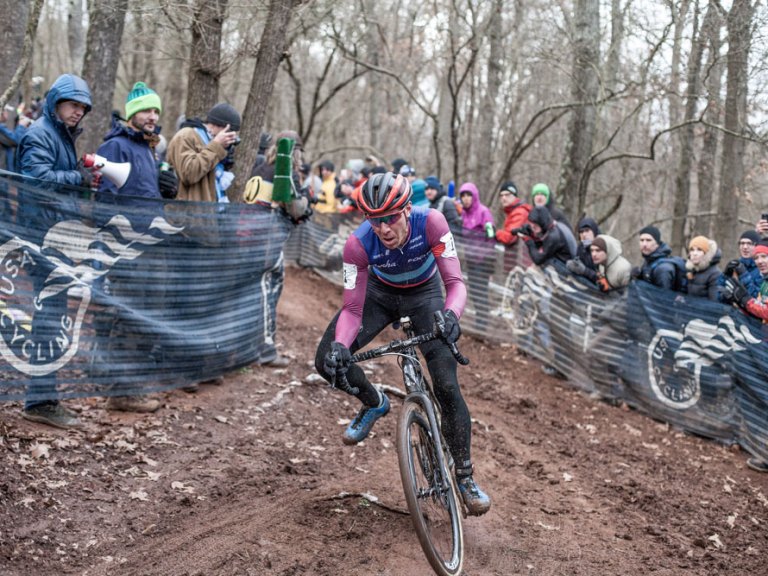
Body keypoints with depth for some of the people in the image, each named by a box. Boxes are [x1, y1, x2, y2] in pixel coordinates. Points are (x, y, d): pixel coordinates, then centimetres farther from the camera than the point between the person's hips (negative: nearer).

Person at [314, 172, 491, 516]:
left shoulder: (430, 222, -35)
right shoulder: (359, 244, -31)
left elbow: (455, 282, -35)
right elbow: (352, 309, -26)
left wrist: (451, 314, -56)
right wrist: (339, 345, -45)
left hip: (424, 296, -1)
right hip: (380, 293, 2)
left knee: (446, 386, -15)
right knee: (327, 361, -14)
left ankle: (465, 476, 2)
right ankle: (374, 404, 17)